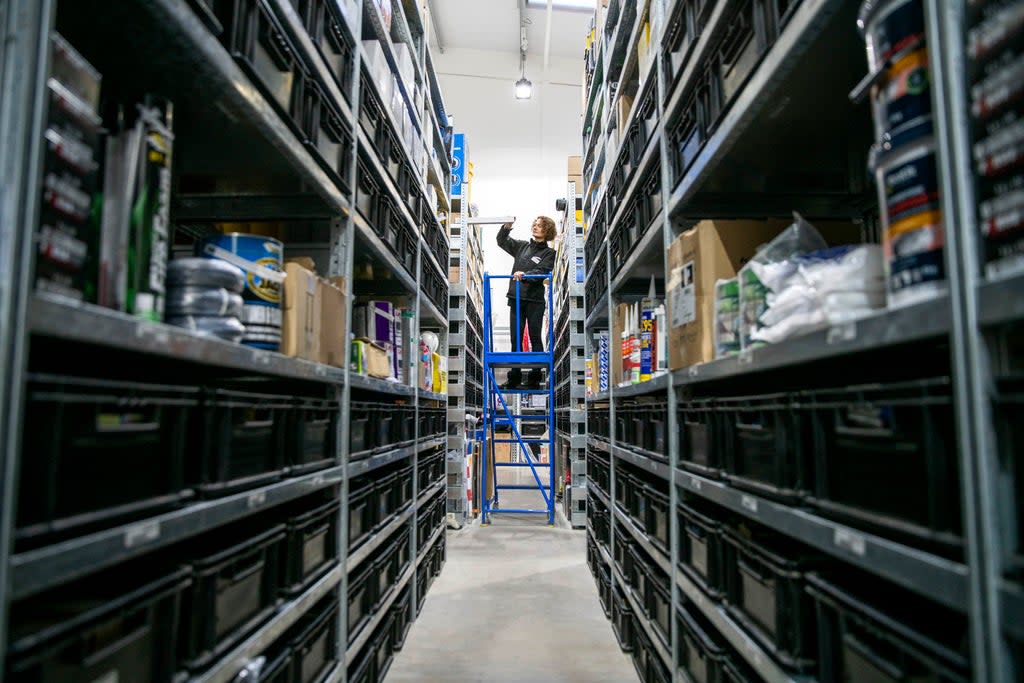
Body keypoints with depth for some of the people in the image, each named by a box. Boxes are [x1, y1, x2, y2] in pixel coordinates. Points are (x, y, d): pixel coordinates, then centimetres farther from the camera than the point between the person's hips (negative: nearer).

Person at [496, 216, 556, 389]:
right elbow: (502, 241, 17)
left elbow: (541, 272, -11)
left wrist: (524, 275, -28)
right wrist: (506, 227, -2)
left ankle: (535, 378, 5)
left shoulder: (548, 253, 3)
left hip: (535, 300, -4)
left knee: (535, 339, 0)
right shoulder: (522, 246, 17)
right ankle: (514, 378, 11)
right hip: (516, 299, 4)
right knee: (515, 339, 6)